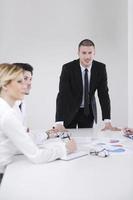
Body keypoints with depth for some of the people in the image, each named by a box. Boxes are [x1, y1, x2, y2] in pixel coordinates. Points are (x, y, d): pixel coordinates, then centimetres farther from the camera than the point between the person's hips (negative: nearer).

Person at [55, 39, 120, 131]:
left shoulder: (100, 68, -15)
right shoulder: (68, 68, -23)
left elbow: (104, 94, -15)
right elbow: (62, 95, -29)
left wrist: (107, 122, -23)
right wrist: (59, 123, -39)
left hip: (88, 111, 2)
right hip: (69, 110, -2)